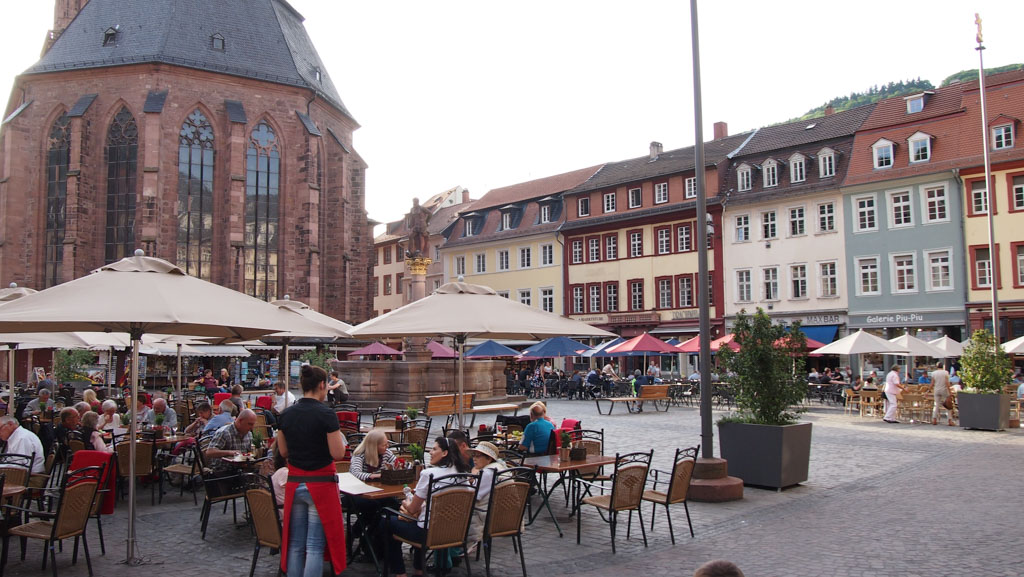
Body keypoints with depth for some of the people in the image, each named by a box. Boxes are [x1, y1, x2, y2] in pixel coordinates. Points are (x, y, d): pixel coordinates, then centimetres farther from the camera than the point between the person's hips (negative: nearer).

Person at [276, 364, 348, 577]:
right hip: (320, 484, -5)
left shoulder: (286, 414, 1)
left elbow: (283, 452, 10)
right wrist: (340, 438, 4)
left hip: (294, 483, 5)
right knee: (315, 546, 2)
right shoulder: (326, 414, -15)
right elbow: (338, 454, -14)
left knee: (295, 543, 14)